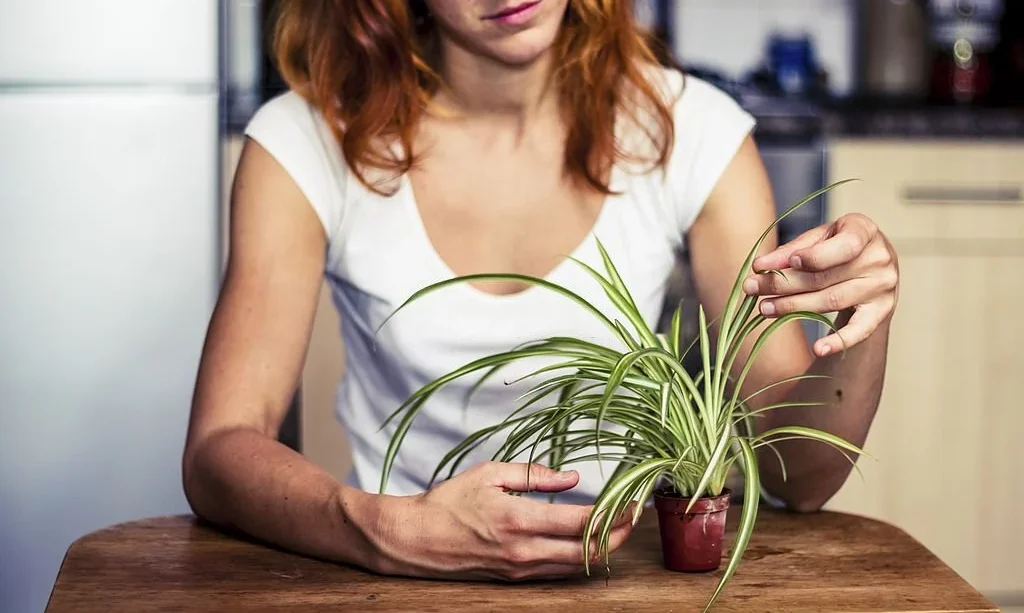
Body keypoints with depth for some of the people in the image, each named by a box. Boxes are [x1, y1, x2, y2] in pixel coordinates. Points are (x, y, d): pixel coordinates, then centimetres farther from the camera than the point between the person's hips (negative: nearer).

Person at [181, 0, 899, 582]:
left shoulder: (692, 130, -6)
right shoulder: (307, 141, -6)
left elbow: (797, 475, -7)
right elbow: (217, 453, -12)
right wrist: (393, 532, -31)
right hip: (396, 580, -1)